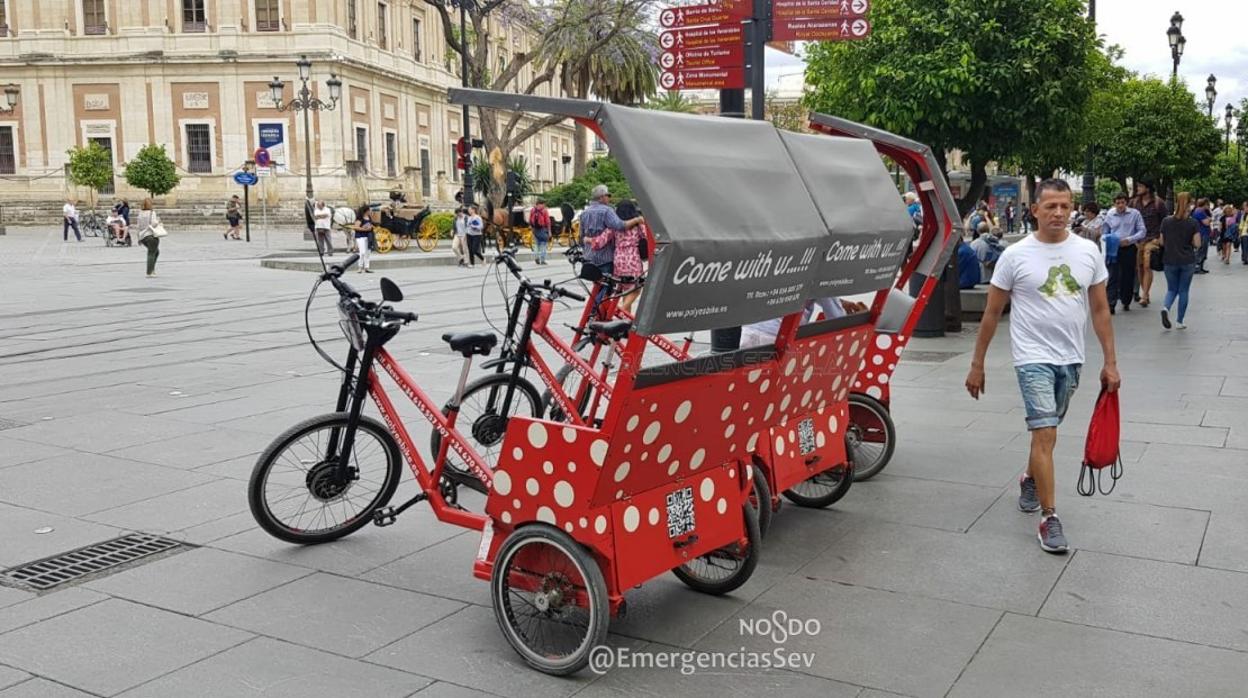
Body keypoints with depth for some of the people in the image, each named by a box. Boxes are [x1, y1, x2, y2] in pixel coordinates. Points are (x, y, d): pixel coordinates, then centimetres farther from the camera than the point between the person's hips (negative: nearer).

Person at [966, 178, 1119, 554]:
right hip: (1033, 357, -4)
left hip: (1071, 359, 4)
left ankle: (1030, 481, 44)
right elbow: (992, 313, -2)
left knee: (1045, 432, 18)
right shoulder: (1015, 255, -8)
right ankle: (1049, 519, -5)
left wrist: (1110, 362, 5)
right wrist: (977, 364, -2)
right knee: (1045, 435, -12)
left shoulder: (1088, 252, 2)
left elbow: (1099, 310, 8)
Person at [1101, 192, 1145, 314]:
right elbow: (1105, 233, 14)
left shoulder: (1135, 214, -1)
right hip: (1114, 249, 0)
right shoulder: (1110, 215, 5)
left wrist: (1129, 239, -15)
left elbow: (1142, 231, -2)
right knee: (1113, 276, -8)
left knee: (1128, 277, 8)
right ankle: (1111, 304, -13)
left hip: (1129, 249, 0)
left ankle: (1126, 302, 24)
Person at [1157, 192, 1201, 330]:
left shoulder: (1166, 221, -3)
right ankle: (1180, 321, 11)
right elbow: (1197, 244, -9)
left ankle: (1166, 308, -16)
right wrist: (1188, 241, 9)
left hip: (1170, 261, 1)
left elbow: (1162, 242, 2)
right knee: (1183, 290, 9)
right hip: (1188, 261, -1)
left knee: (1172, 289, 14)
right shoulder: (1193, 223, -7)